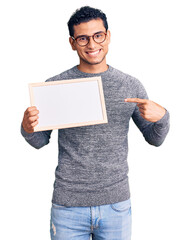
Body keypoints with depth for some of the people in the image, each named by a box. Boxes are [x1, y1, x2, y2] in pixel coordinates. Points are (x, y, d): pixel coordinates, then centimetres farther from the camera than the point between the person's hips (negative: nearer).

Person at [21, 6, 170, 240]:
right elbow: (40, 141, 7)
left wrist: (161, 116, -13)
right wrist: (27, 128, -15)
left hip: (117, 204, 1)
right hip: (68, 205, -1)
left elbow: (155, 139, 8)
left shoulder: (131, 86, 1)